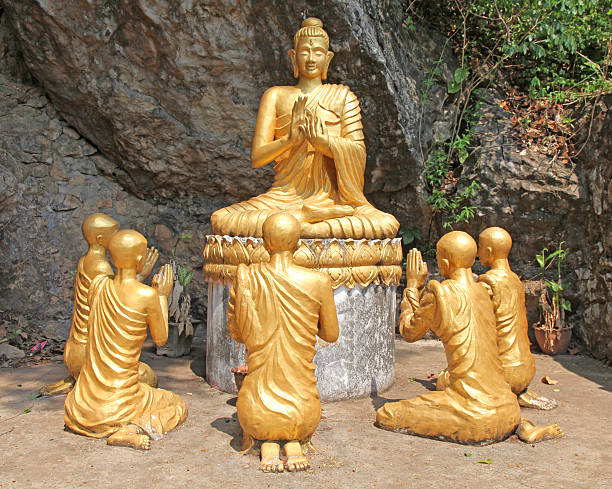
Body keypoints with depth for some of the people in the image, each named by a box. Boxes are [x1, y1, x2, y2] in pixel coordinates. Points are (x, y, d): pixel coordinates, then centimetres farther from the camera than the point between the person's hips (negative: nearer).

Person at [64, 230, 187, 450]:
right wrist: (162, 295, 6)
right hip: (119, 404, -6)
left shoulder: (98, 284, -3)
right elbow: (161, 339, -2)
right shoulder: (147, 296, -19)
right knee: (178, 407, 22)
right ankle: (130, 429, -4)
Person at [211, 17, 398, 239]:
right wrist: (289, 139, -17)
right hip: (285, 196, 1)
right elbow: (257, 158, 3)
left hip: (331, 196, 0)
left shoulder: (343, 96, 12)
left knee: (385, 226, -29)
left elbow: (358, 152, 1)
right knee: (222, 220, -26)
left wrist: (323, 140, -19)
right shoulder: (276, 96, 11)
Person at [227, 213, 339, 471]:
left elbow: (238, 334, 3)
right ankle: (294, 442, 5)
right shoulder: (319, 282, -10)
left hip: (257, 414, 0)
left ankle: (268, 443, 6)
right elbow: (331, 334, 4)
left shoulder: (248, 278, -9)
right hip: (302, 415, 1)